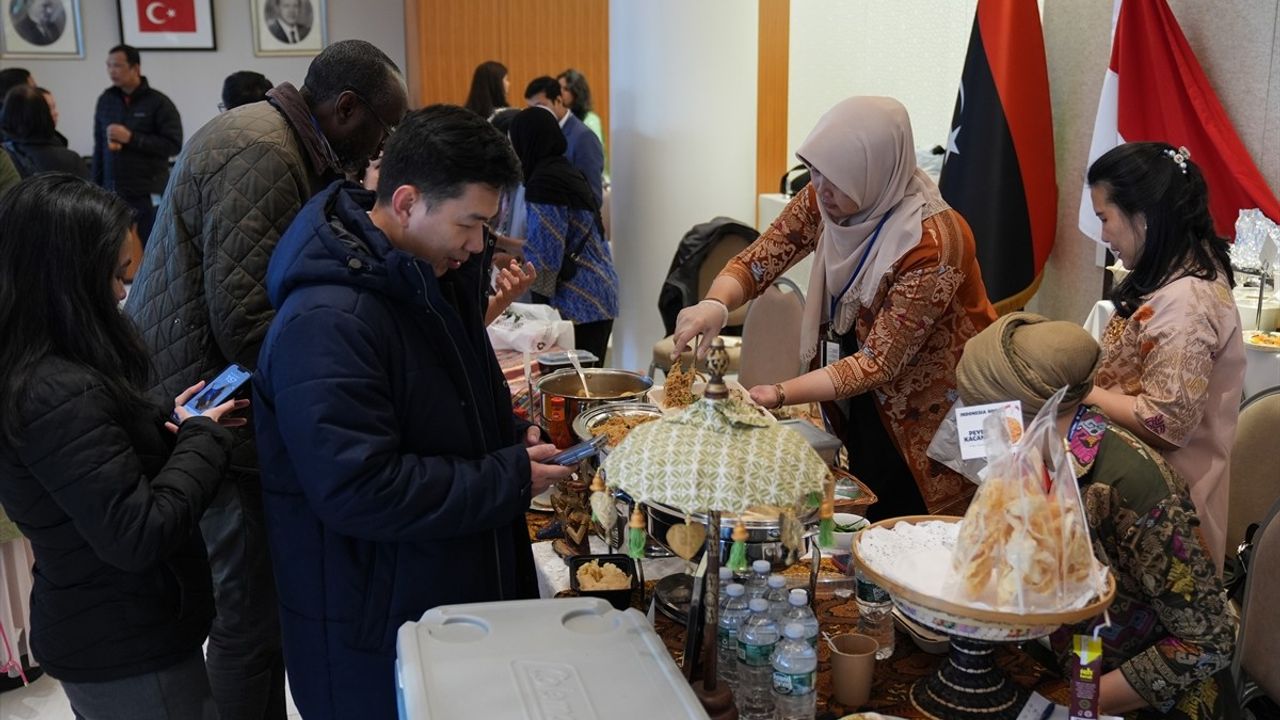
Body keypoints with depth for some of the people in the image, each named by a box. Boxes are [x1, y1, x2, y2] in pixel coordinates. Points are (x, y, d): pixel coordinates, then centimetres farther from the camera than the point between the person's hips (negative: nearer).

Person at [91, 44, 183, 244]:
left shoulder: (159, 103, -2)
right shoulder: (106, 100, 11)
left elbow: (173, 145, -9)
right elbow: (99, 147, 17)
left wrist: (131, 138, -14)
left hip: (149, 196, -4)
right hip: (112, 194, 4)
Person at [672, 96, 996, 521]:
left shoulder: (930, 246, -29)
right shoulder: (822, 202, -11)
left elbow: (876, 363, -27)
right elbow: (755, 263, -8)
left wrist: (777, 396, -36)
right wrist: (715, 304, -31)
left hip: (928, 416, -5)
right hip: (866, 408, 5)